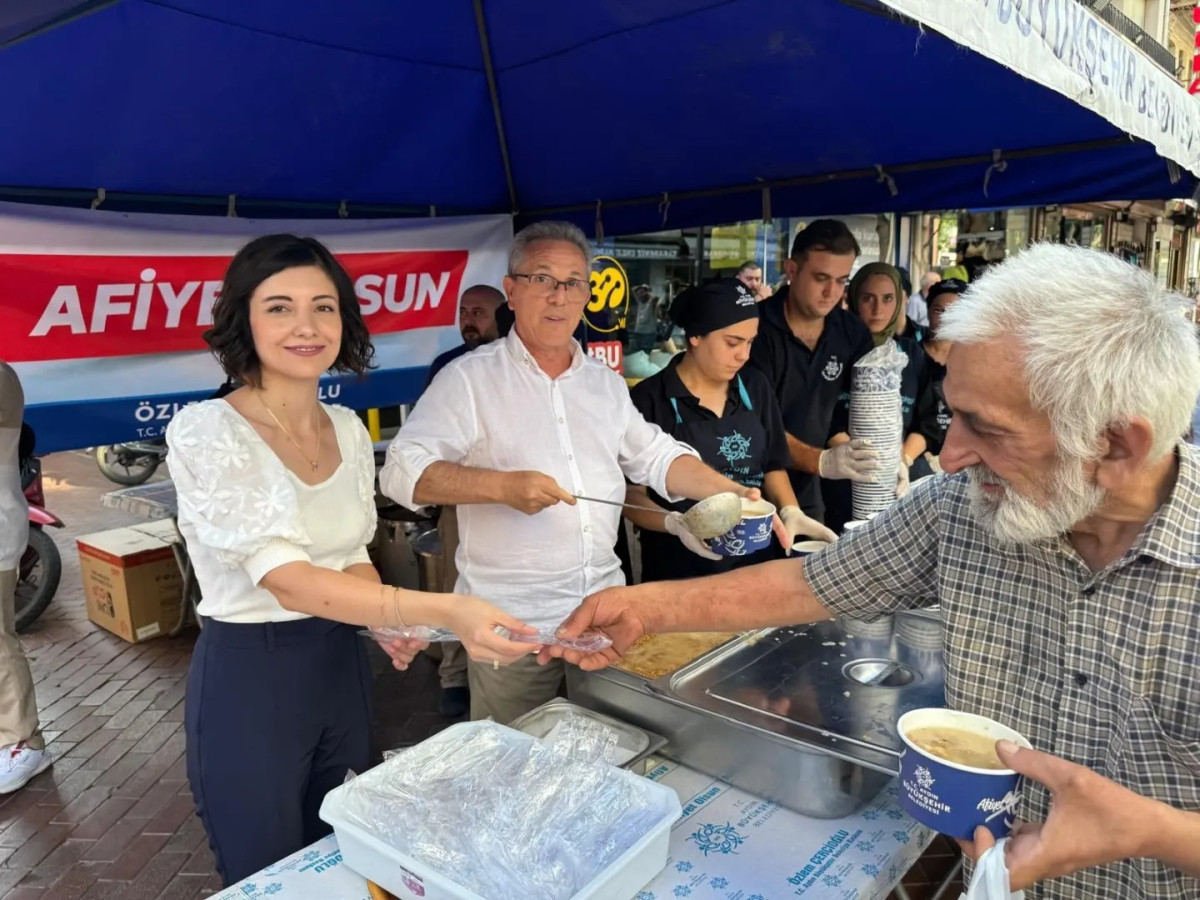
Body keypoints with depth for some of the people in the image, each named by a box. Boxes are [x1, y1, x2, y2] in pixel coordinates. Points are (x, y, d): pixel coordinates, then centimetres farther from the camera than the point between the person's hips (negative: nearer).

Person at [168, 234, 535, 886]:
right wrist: (442, 611, -41)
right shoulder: (204, 432, -19)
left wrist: (391, 621, -8)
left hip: (340, 666, 6)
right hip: (247, 679, -6)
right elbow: (287, 580, -29)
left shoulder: (349, 430, 1)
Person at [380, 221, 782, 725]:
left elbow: (656, 457, 15)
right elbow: (403, 472, -14)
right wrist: (503, 486, -25)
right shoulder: (470, 379, -7)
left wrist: (731, 494, 2)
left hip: (605, 608, 5)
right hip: (512, 623, -5)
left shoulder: (606, 382, 11)